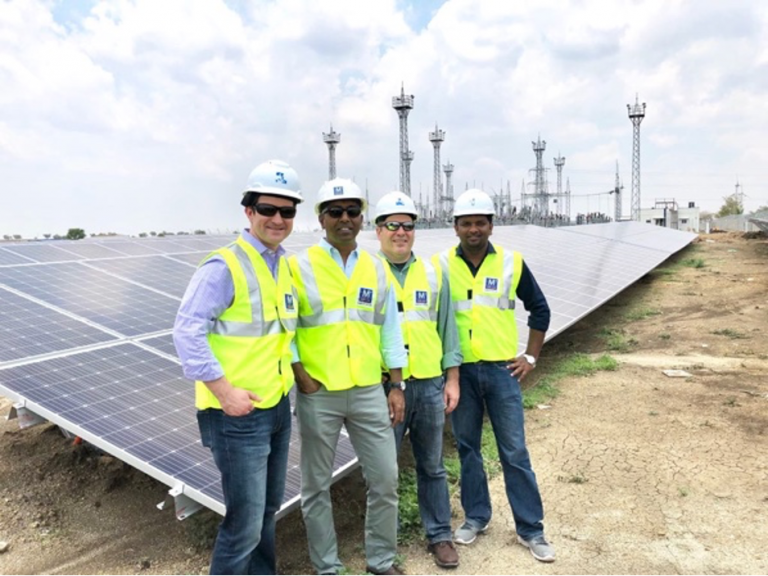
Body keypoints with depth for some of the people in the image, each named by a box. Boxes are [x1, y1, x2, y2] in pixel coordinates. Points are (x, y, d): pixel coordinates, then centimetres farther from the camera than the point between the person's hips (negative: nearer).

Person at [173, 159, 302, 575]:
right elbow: (187, 331, -20)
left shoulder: (285, 267, 8)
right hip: (237, 414, -7)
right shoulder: (224, 266, -16)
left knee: (268, 510, 21)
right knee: (245, 522, 1)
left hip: (277, 406, 8)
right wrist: (225, 392, -21)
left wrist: (294, 370, 9)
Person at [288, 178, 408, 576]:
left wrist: (397, 386, 5)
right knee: (317, 486, 10)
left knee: (385, 480, 10)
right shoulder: (299, 267, -4)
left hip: (369, 391, 3)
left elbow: (389, 330, 8)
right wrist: (302, 379, -13)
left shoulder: (376, 268, 7)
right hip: (318, 395, -3)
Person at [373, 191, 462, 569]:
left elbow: (447, 328, 9)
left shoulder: (434, 272, 6)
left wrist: (452, 379, 6)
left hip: (429, 384, 3)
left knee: (432, 466, 15)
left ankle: (439, 535, 31)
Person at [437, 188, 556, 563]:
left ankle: (530, 529, 19)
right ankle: (476, 516, 29)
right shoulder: (440, 265, -2)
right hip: (459, 370, 1)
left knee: (514, 452, 5)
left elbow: (540, 309, 8)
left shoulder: (511, 263, -2)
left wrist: (530, 356, 3)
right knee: (467, 447, 12)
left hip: (502, 369, 0)